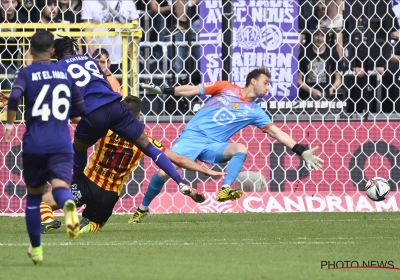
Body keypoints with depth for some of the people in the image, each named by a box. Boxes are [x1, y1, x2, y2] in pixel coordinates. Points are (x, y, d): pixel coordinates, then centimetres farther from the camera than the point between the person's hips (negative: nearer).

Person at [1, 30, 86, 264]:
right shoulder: (65, 74, 12)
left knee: (34, 196, 15)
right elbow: (80, 109, 17)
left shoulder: (27, 73, 2)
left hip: (34, 144, -1)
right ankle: (69, 205, -53)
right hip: (62, 145, 1)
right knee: (60, 185, -15)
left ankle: (36, 249, 22)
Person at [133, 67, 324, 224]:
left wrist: (302, 152, -3)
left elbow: (278, 133, 5)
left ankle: (225, 190, -35)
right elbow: (192, 90, 3)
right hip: (192, 137, -2)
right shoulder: (225, 88, 2)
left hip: (214, 146, 2)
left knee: (241, 149, -27)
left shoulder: (254, 112, 7)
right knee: (163, 173, -16)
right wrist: (162, 91, -4)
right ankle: (142, 209, 7)